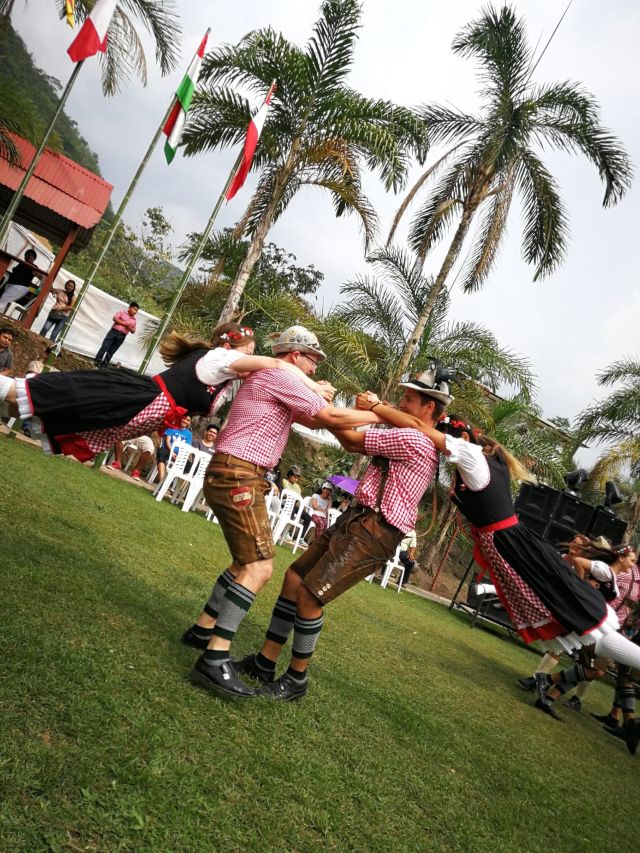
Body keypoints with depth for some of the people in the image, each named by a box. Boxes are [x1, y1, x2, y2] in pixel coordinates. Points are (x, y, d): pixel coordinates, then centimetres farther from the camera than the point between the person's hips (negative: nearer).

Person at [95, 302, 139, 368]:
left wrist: (130, 328, -7)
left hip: (121, 336, 3)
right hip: (114, 331, -3)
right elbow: (114, 318, -10)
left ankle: (104, 365, 8)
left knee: (111, 351, 4)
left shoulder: (134, 320, 14)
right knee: (104, 347, -6)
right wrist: (124, 323, -14)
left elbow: (133, 331, 15)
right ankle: (97, 361, 3)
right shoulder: (121, 313, 3)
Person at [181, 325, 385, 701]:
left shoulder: (268, 380, 23)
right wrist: (376, 415, 1)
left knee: (247, 561, 17)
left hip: (236, 475, 11)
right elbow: (330, 416, -11)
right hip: (239, 476, -11)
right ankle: (214, 661, -16)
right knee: (259, 567, -14)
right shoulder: (279, 375, -9)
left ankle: (203, 630, 24)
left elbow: (312, 420, 22)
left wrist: (360, 409, 11)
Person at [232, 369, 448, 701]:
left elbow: (351, 438, -13)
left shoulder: (414, 440, -14)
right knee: (293, 578, 8)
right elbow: (352, 445, 20)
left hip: (372, 533, -10)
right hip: (357, 521, 10)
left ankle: (296, 679, 9)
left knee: (308, 595, -10)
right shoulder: (414, 441, 19)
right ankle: (264, 663, 17)